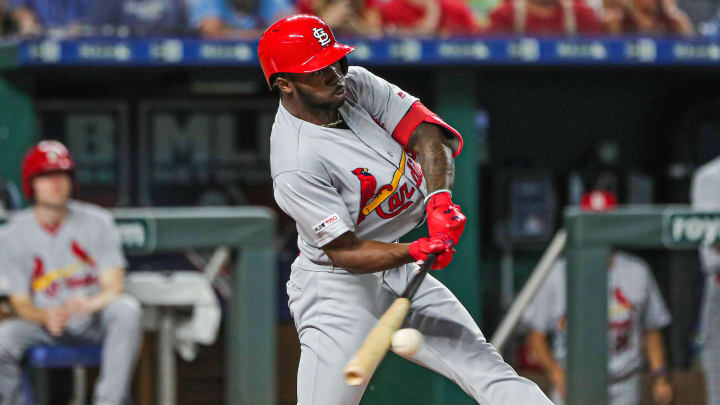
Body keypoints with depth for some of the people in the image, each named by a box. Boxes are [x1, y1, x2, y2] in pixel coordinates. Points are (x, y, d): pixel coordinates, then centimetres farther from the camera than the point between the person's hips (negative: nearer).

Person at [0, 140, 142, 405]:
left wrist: (90, 304, -35)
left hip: (93, 321, 0)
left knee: (126, 309, -33)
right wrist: (46, 316, -30)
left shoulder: (97, 222, -4)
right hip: (43, 323, 0)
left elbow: (114, 287, -10)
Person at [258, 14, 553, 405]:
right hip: (338, 288, -7)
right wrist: (415, 251, -36)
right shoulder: (295, 165, -25)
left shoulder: (356, 85, -5)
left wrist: (439, 198, -26)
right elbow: (345, 252, -23)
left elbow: (424, 132, -8)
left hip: (397, 273, 7)